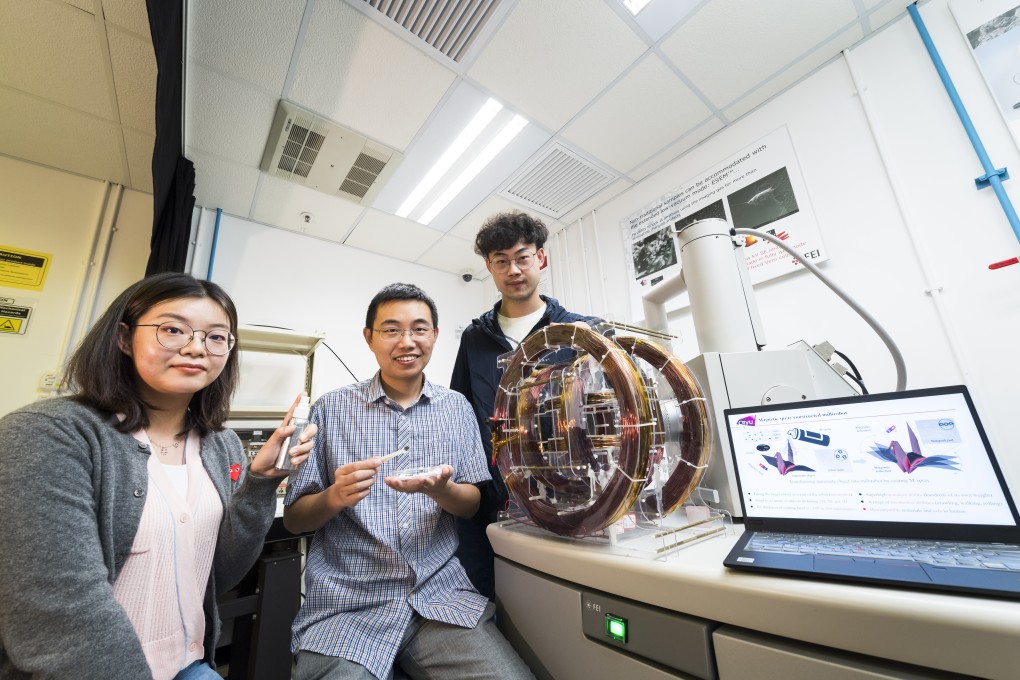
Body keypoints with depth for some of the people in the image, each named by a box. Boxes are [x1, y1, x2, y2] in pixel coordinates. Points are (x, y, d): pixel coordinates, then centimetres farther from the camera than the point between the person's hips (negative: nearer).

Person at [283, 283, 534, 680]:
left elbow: (473, 505, 4)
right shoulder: (331, 409, -1)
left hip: (442, 595, 2)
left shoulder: (457, 408, 3)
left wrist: (439, 488, -18)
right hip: (346, 602, 0)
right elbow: (294, 518, 3)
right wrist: (333, 497, -19)